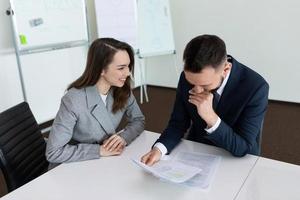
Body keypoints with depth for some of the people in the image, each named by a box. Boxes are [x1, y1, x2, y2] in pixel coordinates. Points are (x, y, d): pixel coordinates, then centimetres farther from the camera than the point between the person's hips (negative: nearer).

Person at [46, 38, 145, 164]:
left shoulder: (122, 89, -11)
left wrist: (124, 137, -17)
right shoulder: (74, 100, -26)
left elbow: (138, 120, 2)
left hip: (105, 162, 5)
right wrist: (100, 150, -25)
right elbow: (54, 152, -23)